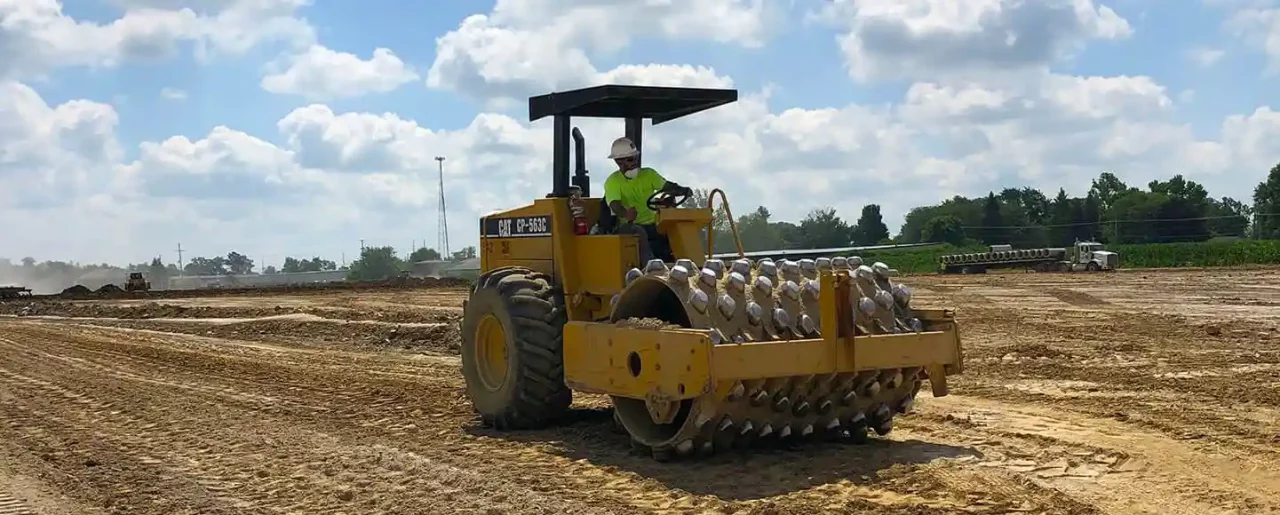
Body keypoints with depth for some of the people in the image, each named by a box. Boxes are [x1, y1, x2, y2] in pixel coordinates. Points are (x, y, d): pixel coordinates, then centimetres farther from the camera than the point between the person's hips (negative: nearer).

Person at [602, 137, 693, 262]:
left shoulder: (648, 174, 11)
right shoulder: (612, 182, -3)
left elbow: (667, 186, 1)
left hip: (651, 224, 5)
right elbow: (615, 205, -20)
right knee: (639, 232, -38)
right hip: (629, 225, -5)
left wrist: (683, 190, -22)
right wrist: (626, 213, -44)